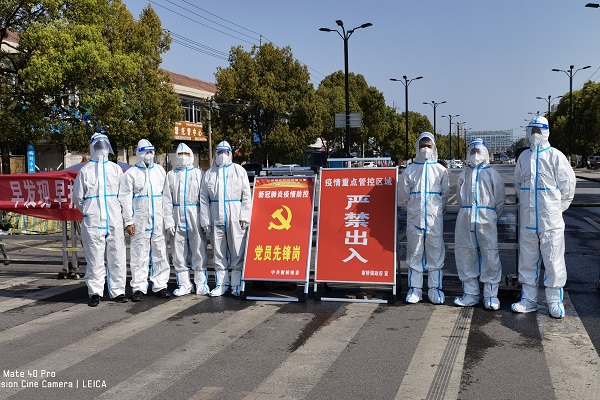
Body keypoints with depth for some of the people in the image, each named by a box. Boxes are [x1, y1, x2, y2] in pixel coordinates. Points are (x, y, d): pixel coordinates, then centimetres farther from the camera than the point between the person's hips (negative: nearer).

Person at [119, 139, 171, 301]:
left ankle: (160, 285, 12)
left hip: (158, 220, 3)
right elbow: (125, 198, -1)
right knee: (139, 254, -1)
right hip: (139, 220, -3)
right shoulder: (131, 173, 4)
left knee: (160, 253, 3)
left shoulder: (160, 170, 15)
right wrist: (128, 221, -8)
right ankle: (139, 287, 7)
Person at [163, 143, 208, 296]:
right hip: (177, 216, 2)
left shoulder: (198, 173, 7)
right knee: (178, 253, 5)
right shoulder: (171, 174, 11)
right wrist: (169, 221, -4)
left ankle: (201, 283, 9)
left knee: (199, 250, -1)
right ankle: (184, 284, 15)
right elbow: (167, 199, 5)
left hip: (195, 216, -2)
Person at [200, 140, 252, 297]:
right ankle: (222, 284, 16)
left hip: (235, 218, -2)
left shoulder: (239, 171, 9)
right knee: (218, 253, 6)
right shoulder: (209, 173, 13)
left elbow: (246, 196, 3)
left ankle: (237, 284, 6)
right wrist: (205, 221, 1)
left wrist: (245, 216, -7)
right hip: (216, 218, 2)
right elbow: (204, 199, 9)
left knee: (237, 252, -2)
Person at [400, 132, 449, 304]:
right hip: (414, 218, 1)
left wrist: (435, 209, 4)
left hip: (435, 219, 0)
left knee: (435, 253, 2)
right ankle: (415, 289, 12)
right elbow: (404, 195, 9)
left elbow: (445, 195, 9)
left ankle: (435, 289, 12)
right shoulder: (410, 170, 6)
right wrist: (414, 208, 7)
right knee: (415, 253, 4)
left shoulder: (441, 170, 6)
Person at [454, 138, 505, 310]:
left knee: (490, 257, -4)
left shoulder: (493, 174, 7)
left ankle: (490, 296, 6)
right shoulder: (464, 174, 16)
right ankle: (470, 294, 16)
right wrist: (467, 214, 12)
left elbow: (500, 201, 8)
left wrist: (492, 219, 5)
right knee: (465, 257, 5)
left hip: (486, 220, -3)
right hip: (465, 219, 3)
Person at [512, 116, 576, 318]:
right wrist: (525, 204, 12)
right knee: (527, 260, 11)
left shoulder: (555, 156, -4)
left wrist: (557, 208, -1)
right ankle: (528, 300, 21)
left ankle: (555, 301, 14)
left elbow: (568, 185, -2)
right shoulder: (524, 157, 9)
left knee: (553, 260, 1)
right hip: (527, 219, 5)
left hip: (550, 220, -4)